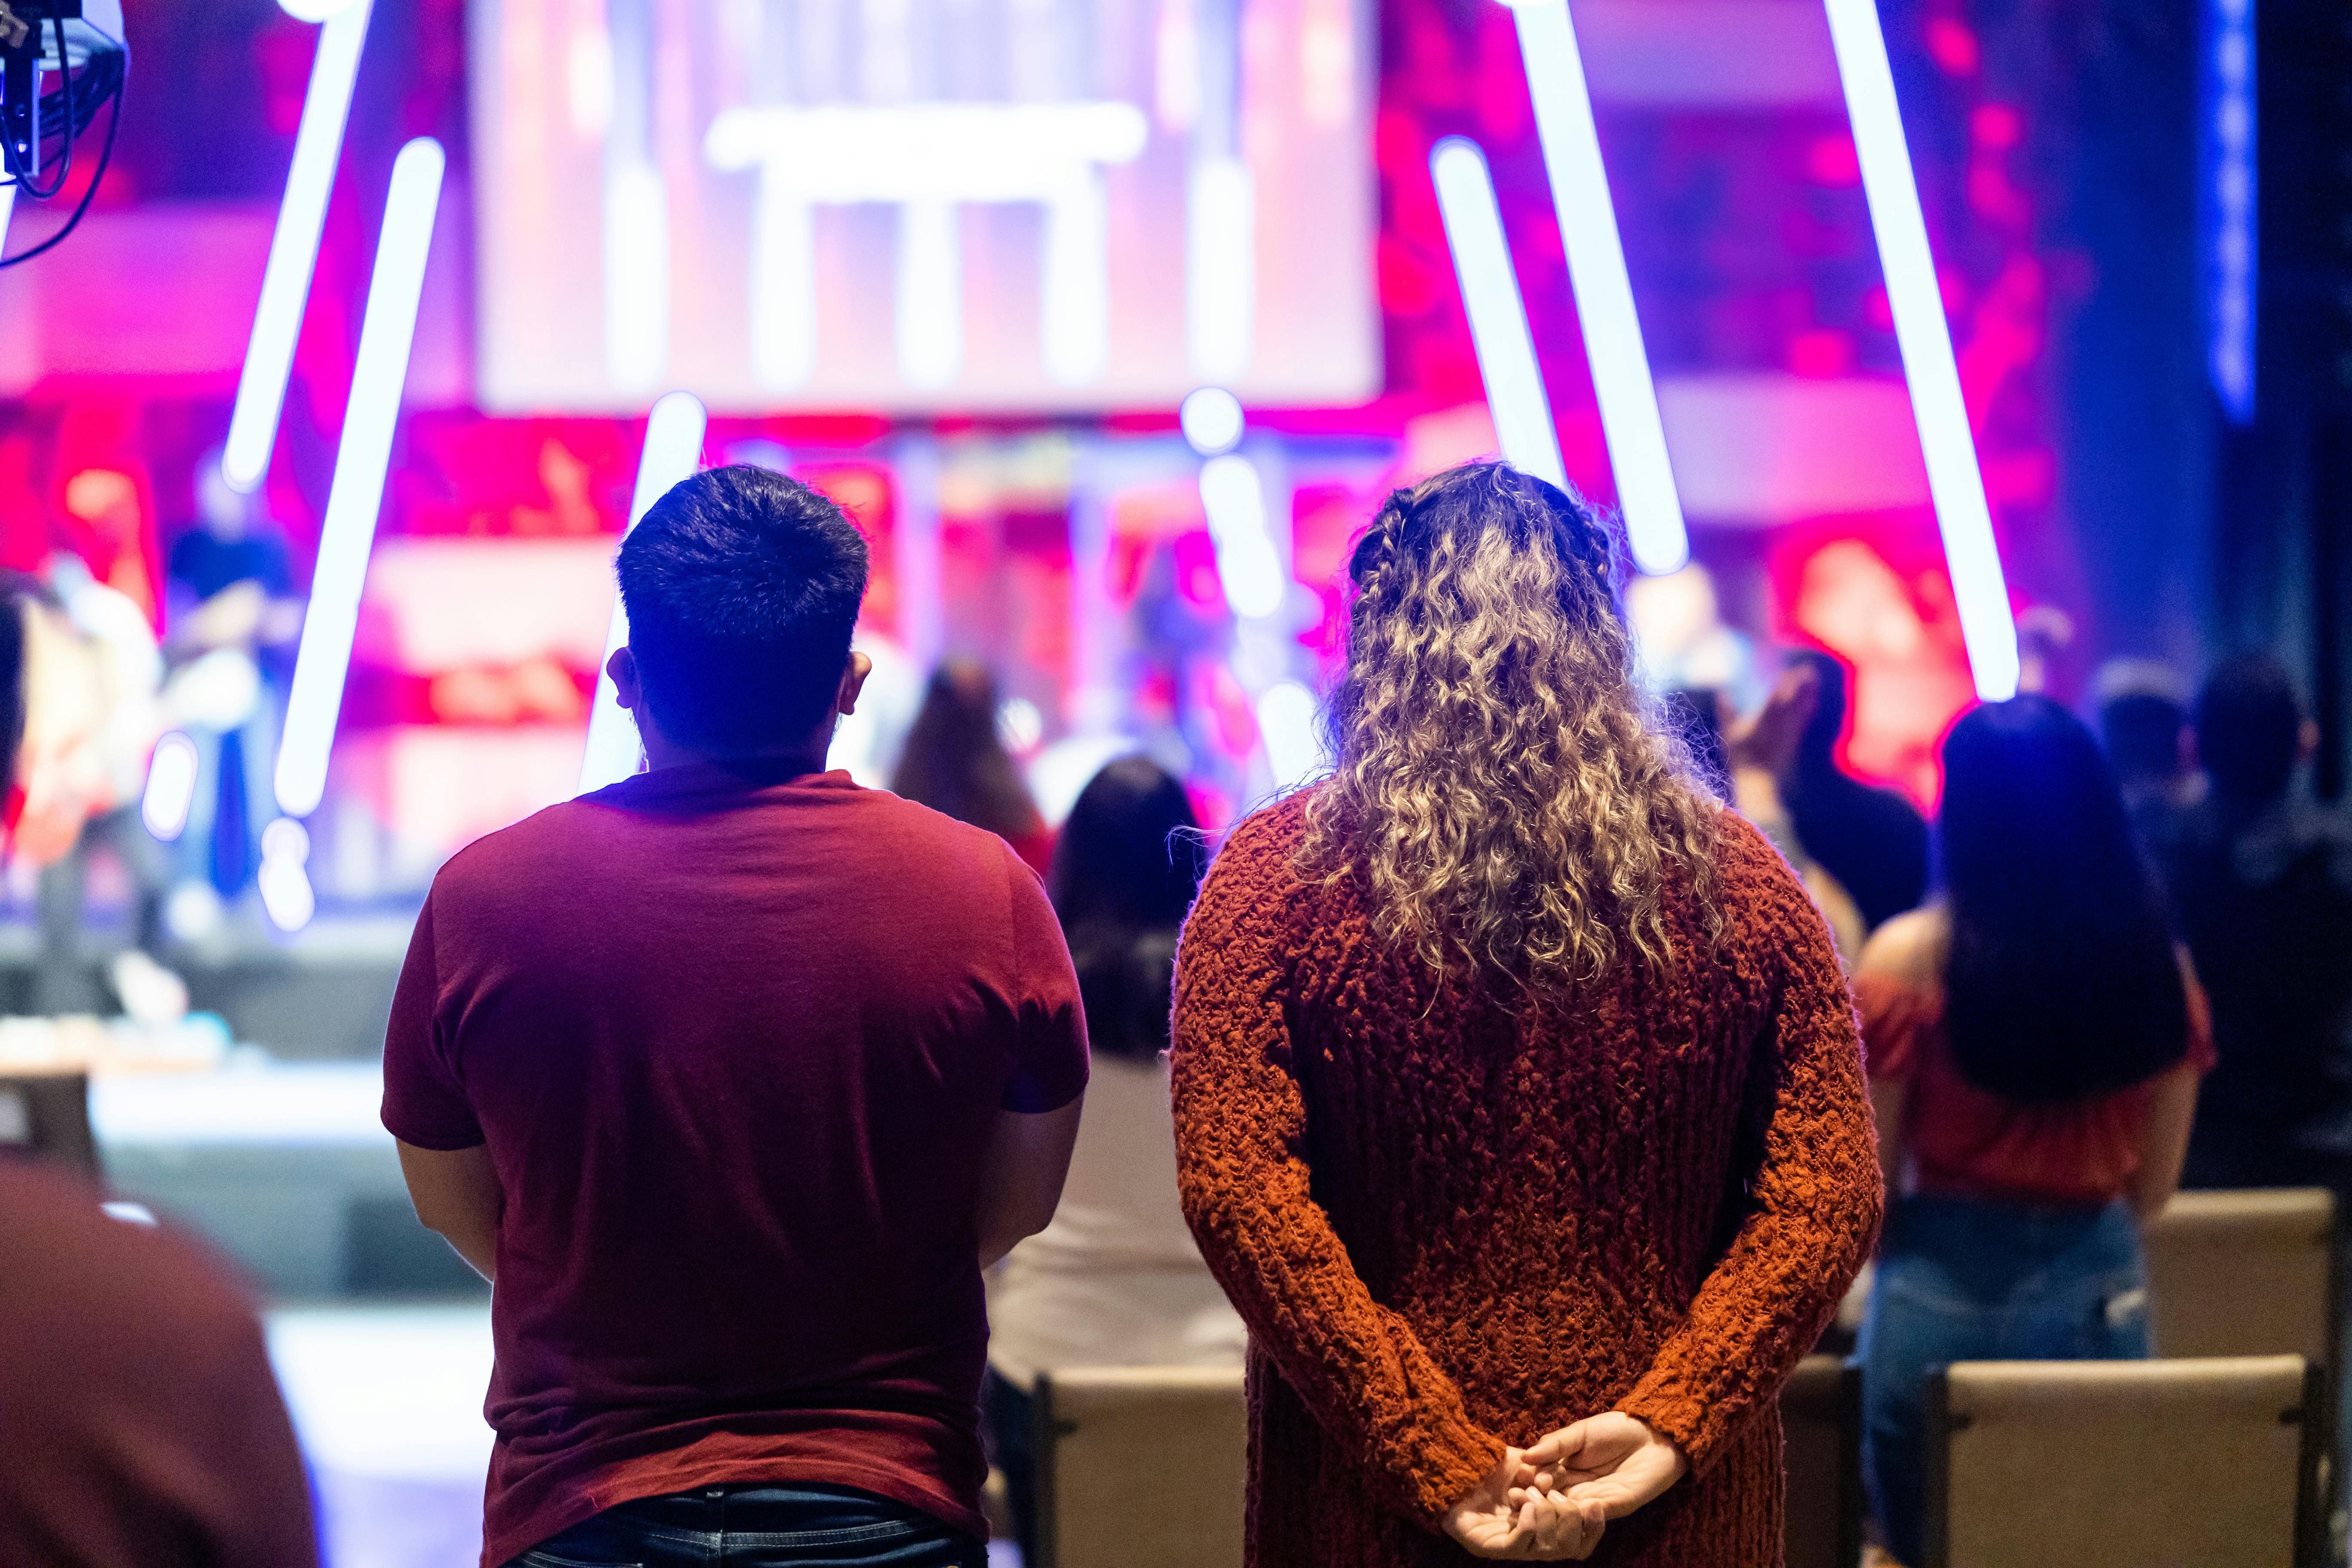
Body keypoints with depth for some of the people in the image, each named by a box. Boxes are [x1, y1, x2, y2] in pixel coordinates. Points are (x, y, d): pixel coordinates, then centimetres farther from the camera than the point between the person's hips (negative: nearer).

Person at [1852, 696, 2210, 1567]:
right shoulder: (2157, 963, -2)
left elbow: (1866, 1186, -6)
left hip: (1943, 1297, -3)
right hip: (2099, 1296, 3)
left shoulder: (1908, 959, -11)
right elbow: (2152, 1187, 6)